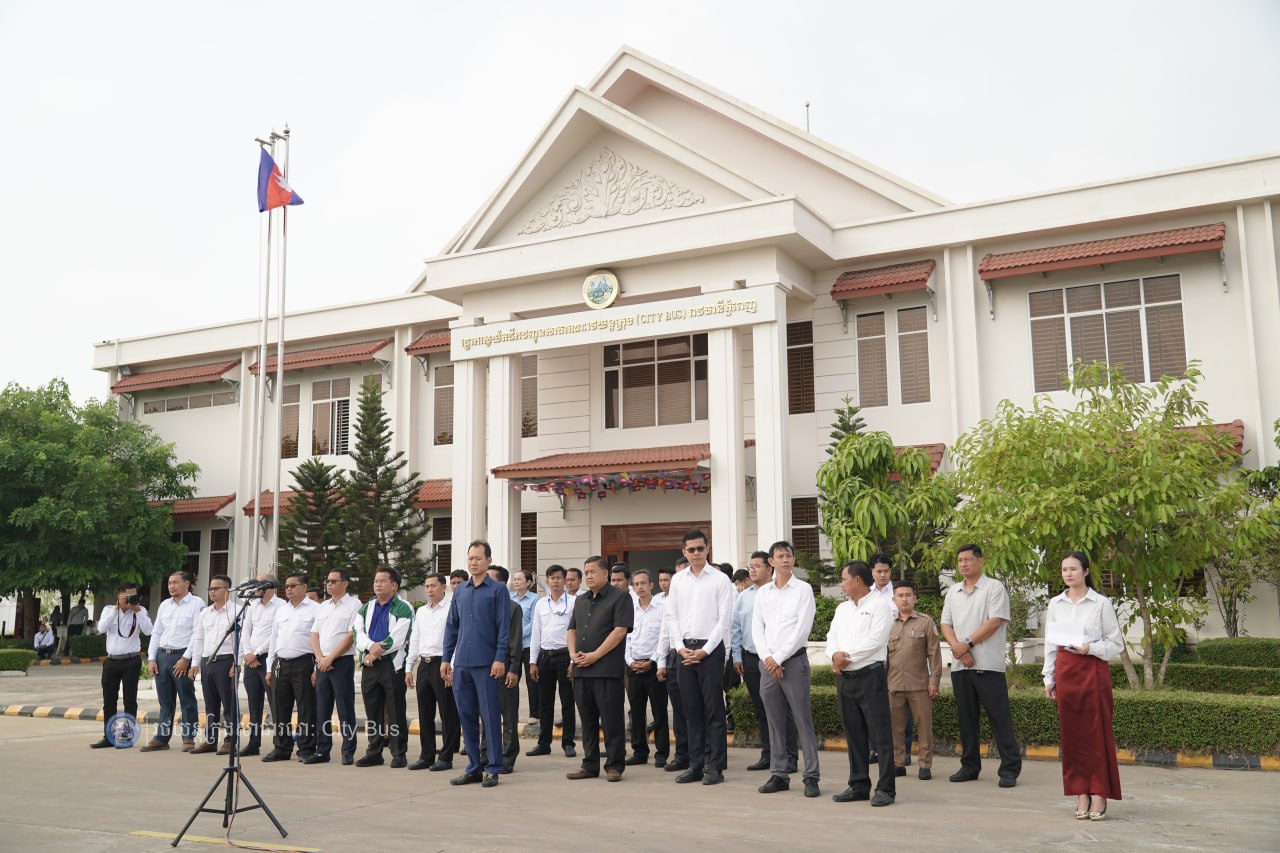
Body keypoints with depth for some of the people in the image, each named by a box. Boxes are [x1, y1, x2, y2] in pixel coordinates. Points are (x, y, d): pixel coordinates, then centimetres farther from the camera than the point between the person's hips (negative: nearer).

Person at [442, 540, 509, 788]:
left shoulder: (498, 590, -2)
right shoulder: (460, 591, 13)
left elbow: (504, 627, -7)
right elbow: (451, 626, 15)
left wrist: (500, 659, -14)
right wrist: (446, 659, 10)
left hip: (486, 664, -5)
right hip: (462, 664, 5)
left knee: (490, 716, -1)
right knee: (466, 716, 9)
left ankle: (493, 769, 7)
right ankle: (473, 767, 17)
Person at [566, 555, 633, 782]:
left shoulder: (619, 597, -3)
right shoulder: (580, 600, 19)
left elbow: (620, 631, -12)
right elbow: (572, 629, 19)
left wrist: (595, 655, -15)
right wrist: (573, 653, 0)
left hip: (607, 669, -7)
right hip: (581, 669, 7)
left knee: (611, 719, -3)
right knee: (587, 719, 11)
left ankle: (614, 765, 5)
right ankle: (590, 765, 18)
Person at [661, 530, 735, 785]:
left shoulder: (720, 580, -2)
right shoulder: (678, 580, 11)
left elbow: (725, 619, -6)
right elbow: (671, 616, 10)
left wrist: (705, 650, -11)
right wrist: (680, 647, -2)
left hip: (710, 650, -4)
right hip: (684, 650, 4)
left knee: (713, 711, -1)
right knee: (691, 711, 8)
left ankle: (715, 767, 5)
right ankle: (696, 765, 15)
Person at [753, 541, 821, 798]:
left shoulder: (803, 589, -1)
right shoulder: (763, 592, 12)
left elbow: (802, 628, -9)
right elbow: (757, 627, 8)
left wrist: (778, 658, -12)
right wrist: (767, 657, -7)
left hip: (794, 660, -4)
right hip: (767, 662, 4)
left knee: (803, 720, -5)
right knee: (775, 721, 8)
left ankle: (811, 776, -1)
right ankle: (779, 774, 15)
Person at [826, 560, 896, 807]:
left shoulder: (879, 606, -4)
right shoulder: (842, 608, 19)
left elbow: (876, 640, -14)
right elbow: (832, 636, 11)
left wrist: (848, 656, -13)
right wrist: (835, 655, -10)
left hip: (869, 675, -7)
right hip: (844, 677, 7)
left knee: (880, 734, -5)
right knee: (853, 734, 11)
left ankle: (885, 788, -1)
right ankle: (859, 786, 19)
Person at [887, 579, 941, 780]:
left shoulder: (925, 622, 1)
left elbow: (934, 653, 0)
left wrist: (934, 680, -5)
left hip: (919, 684, -2)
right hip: (893, 685, 3)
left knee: (924, 725, 2)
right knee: (895, 726, 7)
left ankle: (925, 765, 11)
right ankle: (898, 763, 17)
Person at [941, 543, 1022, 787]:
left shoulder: (994, 588, -2)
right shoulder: (952, 593, 16)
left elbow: (995, 621, -12)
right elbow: (946, 625, 10)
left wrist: (967, 644, -13)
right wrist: (957, 648, -8)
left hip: (988, 664, -6)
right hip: (960, 665, 6)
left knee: (999, 717, -4)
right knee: (966, 718, 10)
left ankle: (1010, 769, -1)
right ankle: (969, 766, 18)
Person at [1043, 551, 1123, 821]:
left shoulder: (1101, 603, -1)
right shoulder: (1055, 604, 10)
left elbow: (1116, 643, 1)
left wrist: (1089, 648, -14)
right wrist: (1049, 677, 10)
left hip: (1093, 670, -3)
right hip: (1065, 671, 3)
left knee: (1097, 733, -4)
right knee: (1072, 733, 3)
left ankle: (1100, 796, 1)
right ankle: (1081, 796, 10)